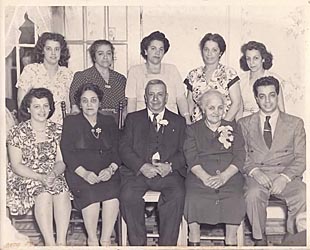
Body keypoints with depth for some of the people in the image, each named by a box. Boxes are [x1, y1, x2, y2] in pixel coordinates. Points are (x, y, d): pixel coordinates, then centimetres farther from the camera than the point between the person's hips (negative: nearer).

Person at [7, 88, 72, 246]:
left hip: (53, 175, 3)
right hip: (24, 177, -3)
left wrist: (53, 174, -21)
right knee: (44, 195, -33)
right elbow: (16, 165, -8)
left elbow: (61, 161, 3)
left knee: (62, 193, -30)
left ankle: (62, 241, -28)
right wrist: (40, 177, -22)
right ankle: (49, 242, -29)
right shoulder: (17, 132, -4)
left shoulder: (57, 130, 6)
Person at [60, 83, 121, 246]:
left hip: (107, 173, 2)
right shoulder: (70, 122, 11)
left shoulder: (109, 122, 18)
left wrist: (111, 169, -11)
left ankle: (105, 240, -17)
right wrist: (84, 173, -16)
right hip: (79, 173, -1)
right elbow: (67, 153, 0)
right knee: (90, 194, -32)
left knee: (112, 193, -30)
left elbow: (117, 151, 11)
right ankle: (92, 240, -14)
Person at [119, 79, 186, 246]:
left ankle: (167, 245, -18)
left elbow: (184, 152, 9)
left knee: (177, 195, -29)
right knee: (128, 195, -28)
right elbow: (124, 148, 5)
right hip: (138, 170, 0)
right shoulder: (133, 119, 19)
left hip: (168, 172, 0)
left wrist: (170, 166, -12)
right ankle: (138, 244, -13)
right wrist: (142, 166, -12)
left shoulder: (178, 122, 20)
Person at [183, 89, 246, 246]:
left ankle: (231, 241, -14)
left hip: (229, 176, 1)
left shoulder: (233, 128, 19)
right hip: (200, 177, 0)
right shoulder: (193, 130, 17)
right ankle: (194, 241, -15)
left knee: (235, 200, -29)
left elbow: (239, 157, 6)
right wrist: (206, 178, -16)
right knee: (194, 199, -30)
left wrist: (223, 176, -13)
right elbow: (191, 158, 2)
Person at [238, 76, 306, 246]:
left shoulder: (295, 123, 13)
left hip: (286, 176, 0)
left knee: (302, 197, -31)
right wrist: (254, 171, -14)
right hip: (257, 175, 0)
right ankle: (259, 239, -12)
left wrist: (285, 177, -12)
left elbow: (301, 158, 6)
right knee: (253, 195, -34)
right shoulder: (245, 124, 14)